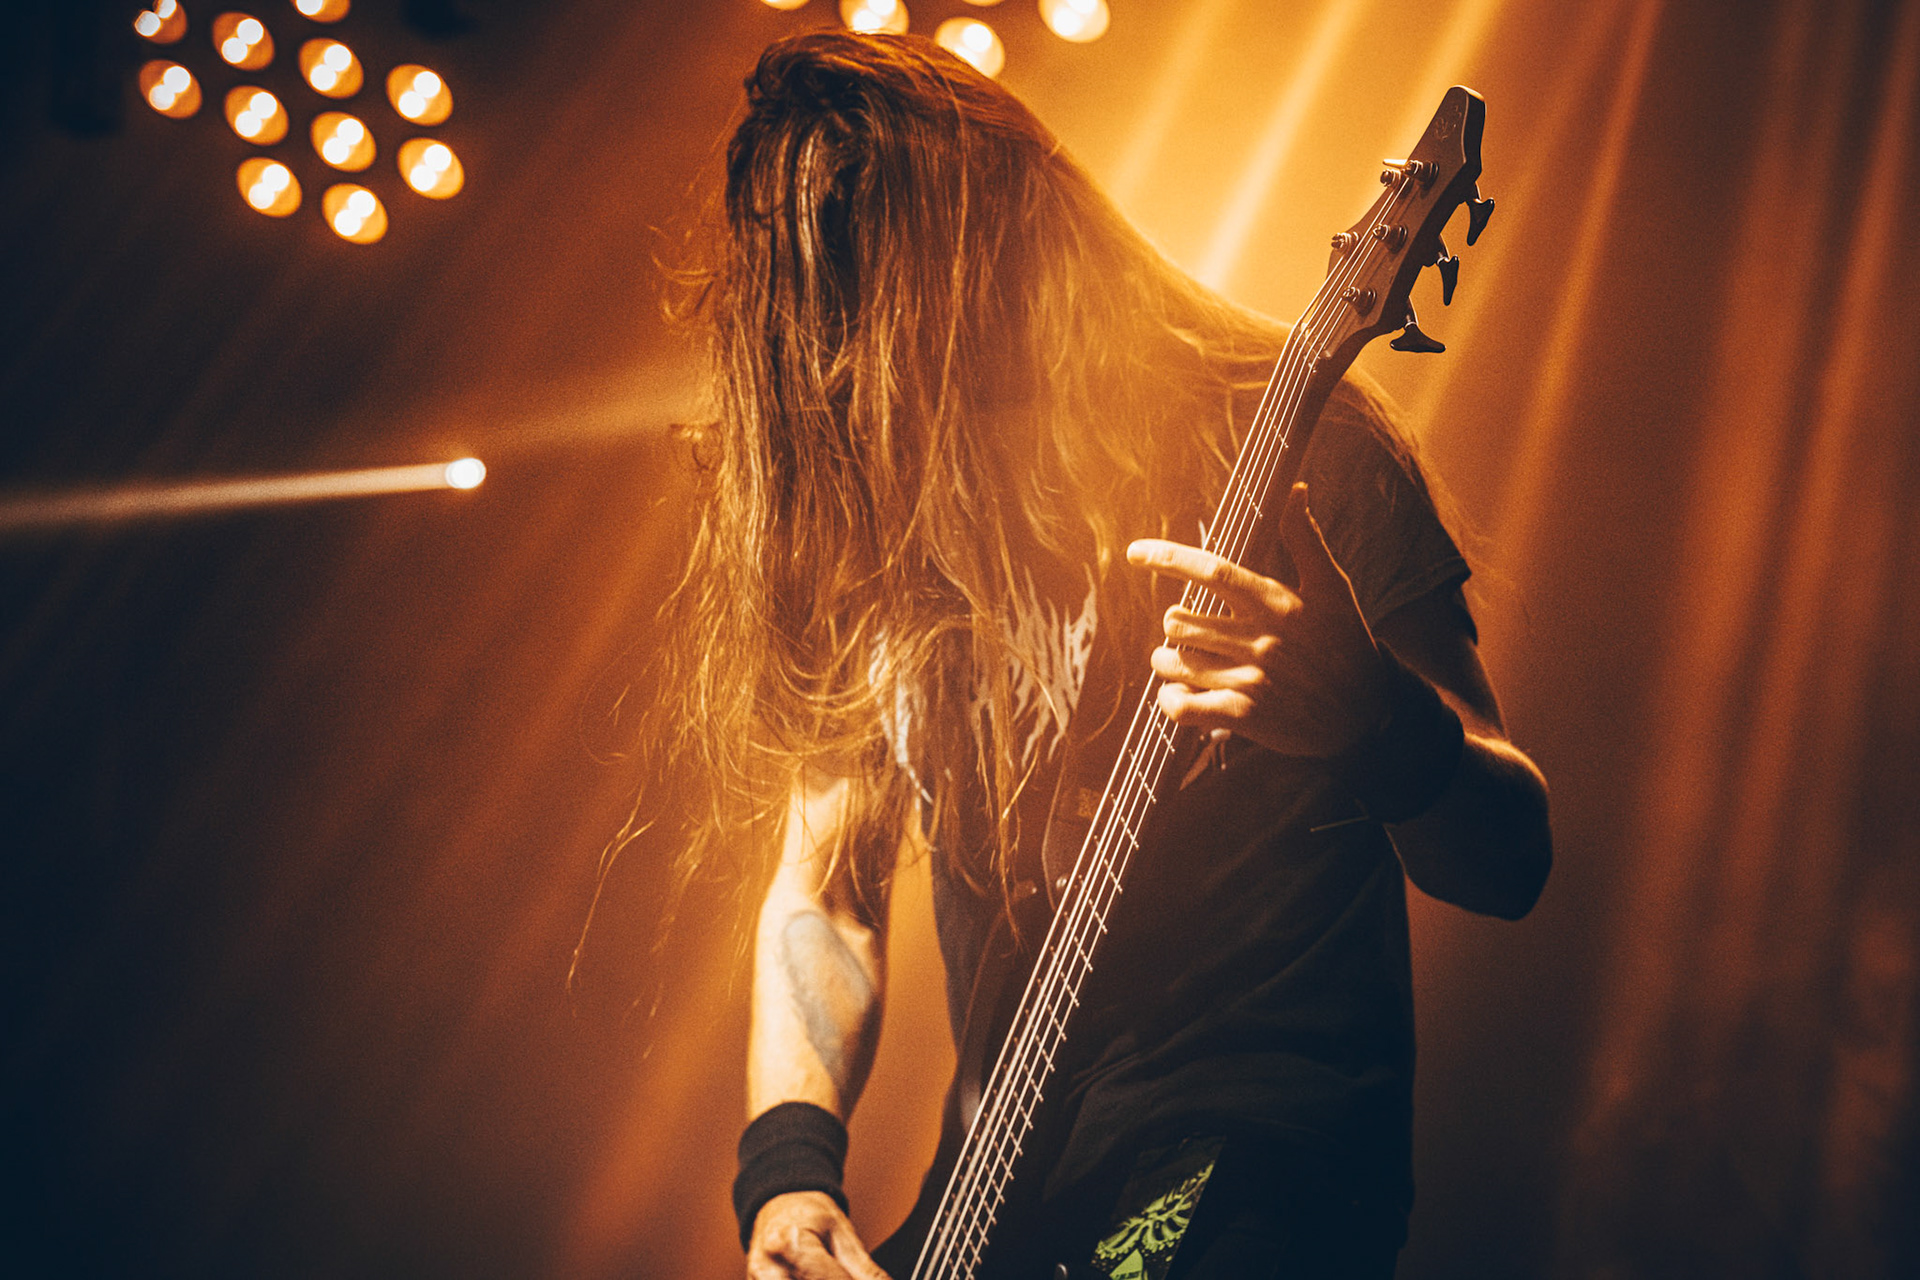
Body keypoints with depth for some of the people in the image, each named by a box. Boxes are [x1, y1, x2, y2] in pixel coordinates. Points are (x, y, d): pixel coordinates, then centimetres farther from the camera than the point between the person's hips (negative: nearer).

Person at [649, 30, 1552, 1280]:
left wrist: (1366, 719, -29)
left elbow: (1512, 861, -8)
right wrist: (789, 1165, -8)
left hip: (1264, 1170, -4)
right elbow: (820, 887, 8)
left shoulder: (1285, 438, -8)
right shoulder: (859, 523, 7)